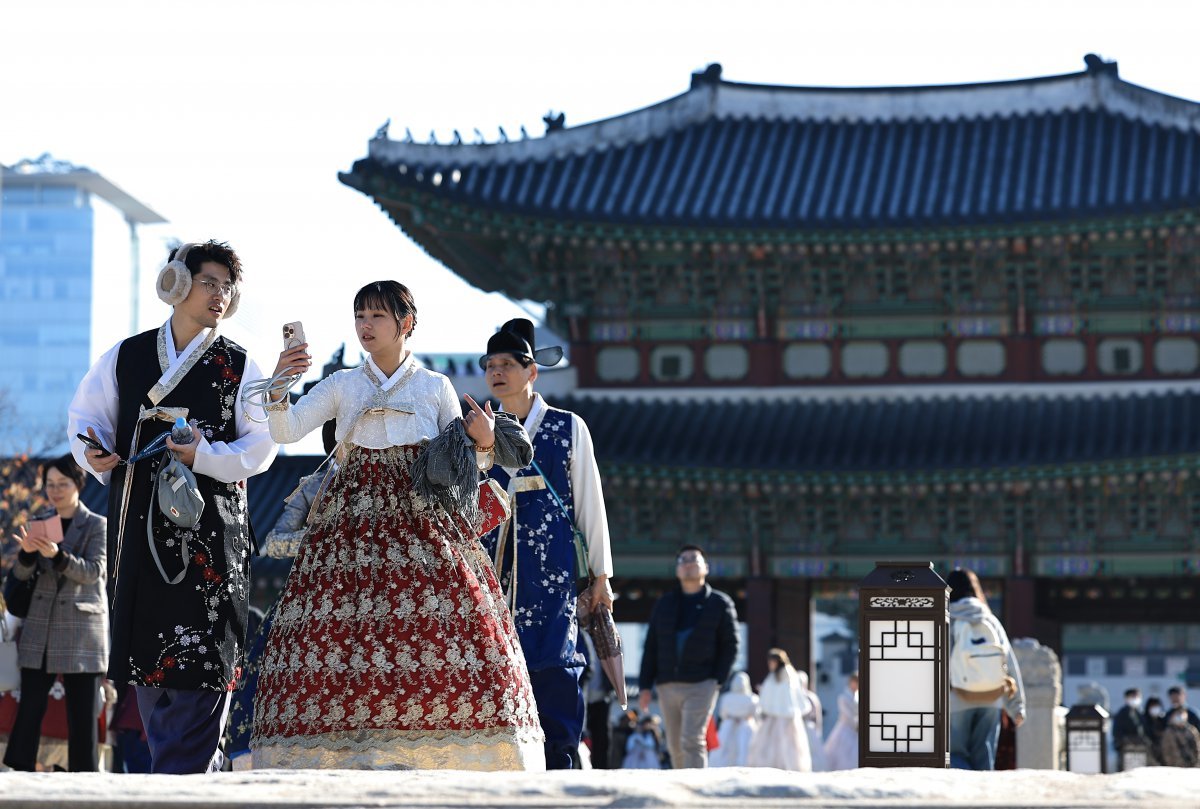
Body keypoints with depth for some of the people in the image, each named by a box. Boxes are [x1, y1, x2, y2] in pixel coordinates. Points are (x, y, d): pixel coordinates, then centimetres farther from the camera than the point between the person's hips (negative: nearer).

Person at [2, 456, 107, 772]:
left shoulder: (97, 526, 2)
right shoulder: (42, 527, 13)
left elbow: (93, 572, -10)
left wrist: (57, 555, -26)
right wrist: (27, 552, -18)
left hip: (81, 631, -4)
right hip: (40, 630, 4)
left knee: (82, 715, -3)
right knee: (29, 709, -1)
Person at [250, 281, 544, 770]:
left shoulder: (436, 387, 12)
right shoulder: (341, 386, 14)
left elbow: (463, 465, 12)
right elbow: (286, 431, 2)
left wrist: (484, 442, -9)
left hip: (425, 527, -1)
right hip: (354, 524, 1)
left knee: (444, 640, -14)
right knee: (342, 637, -13)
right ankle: (348, 763, -12)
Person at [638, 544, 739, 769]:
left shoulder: (719, 603, 6)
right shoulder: (664, 604, 15)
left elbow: (730, 645, 4)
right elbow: (651, 647, 13)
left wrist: (718, 680, -8)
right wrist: (645, 686, 5)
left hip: (701, 685, -4)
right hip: (667, 685, 4)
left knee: (692, 741, -15)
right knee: (675, 745, 7)